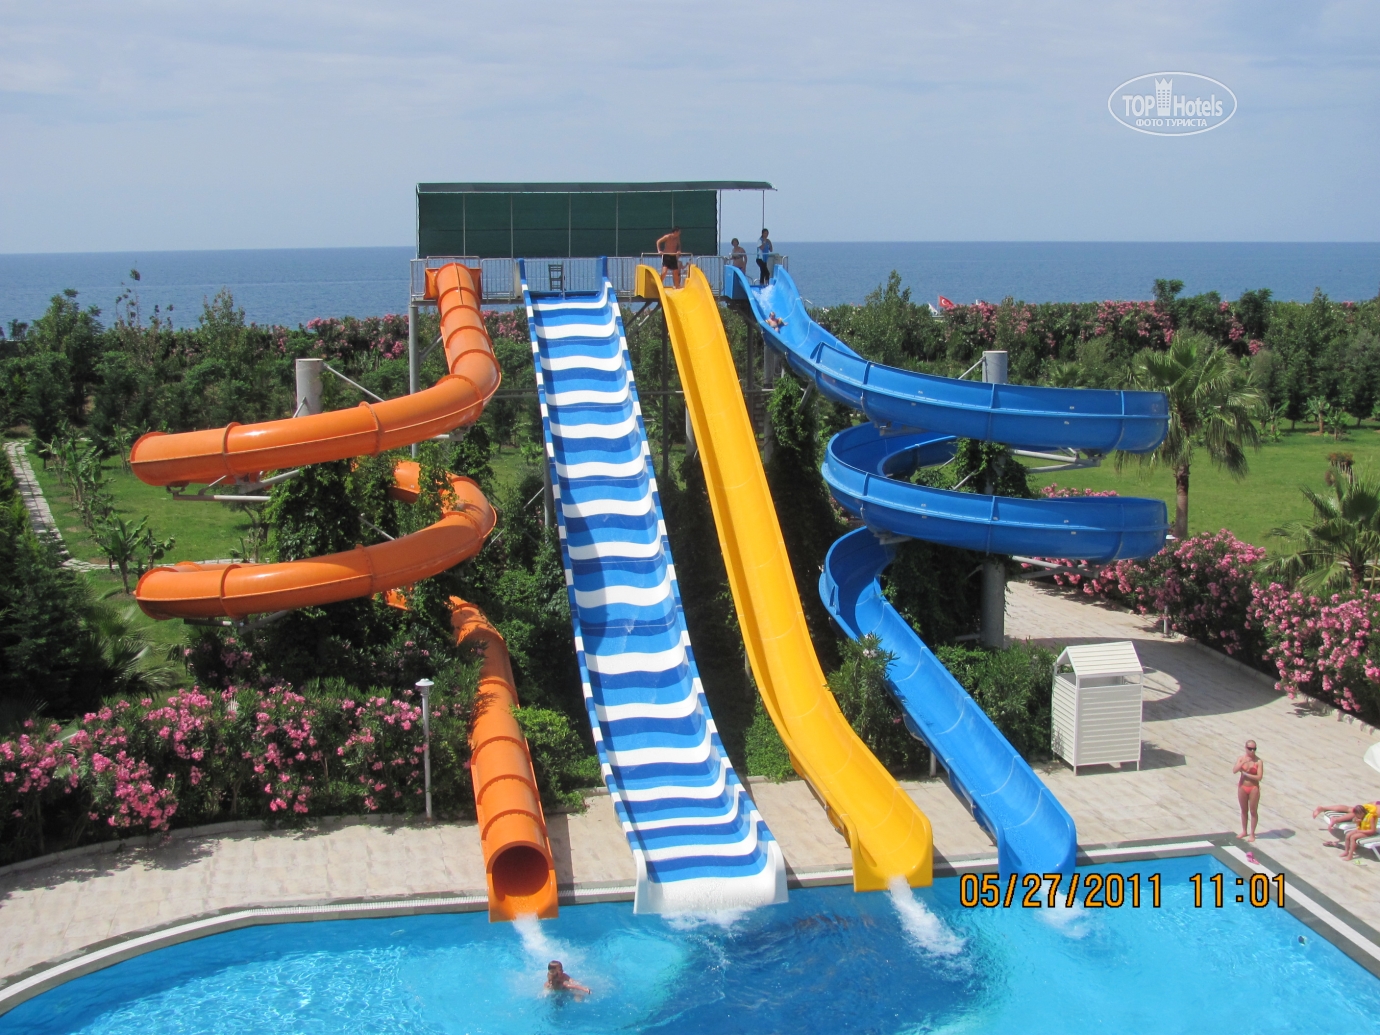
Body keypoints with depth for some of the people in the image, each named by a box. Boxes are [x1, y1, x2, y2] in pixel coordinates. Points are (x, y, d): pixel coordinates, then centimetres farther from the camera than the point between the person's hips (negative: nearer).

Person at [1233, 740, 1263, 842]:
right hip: (1242, 787, 3)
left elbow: (1259, 777, -17)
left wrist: (1246, 774, -15)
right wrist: (1243, 762, -29)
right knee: (1244, 810, 16)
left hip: (1254, 788, -3)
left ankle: (1252, 834, 16)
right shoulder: (1241, 758, -3)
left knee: (1253, 811, 5)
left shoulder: (1258, 761, -10)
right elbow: (1234, 771, -18)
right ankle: (1244, 831, 31)